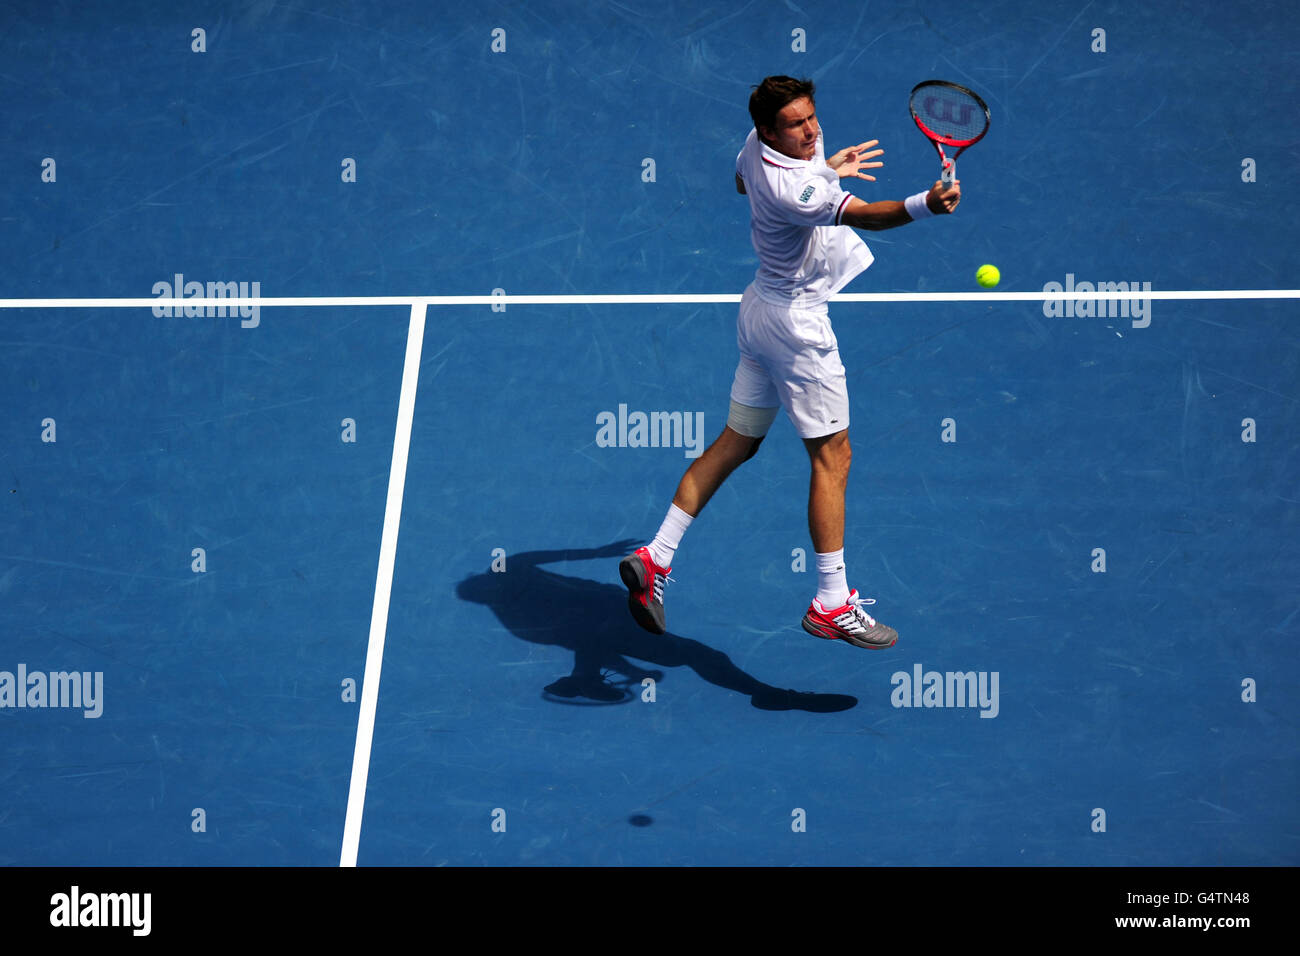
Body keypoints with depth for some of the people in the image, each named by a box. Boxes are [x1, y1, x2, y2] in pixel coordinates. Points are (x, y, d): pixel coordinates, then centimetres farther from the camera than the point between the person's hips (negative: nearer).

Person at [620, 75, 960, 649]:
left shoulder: (758, 147, -1)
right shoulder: (790, 189, -30)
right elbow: (861, 214, -45)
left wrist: (824, 168, 19)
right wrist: (925, 204, -61)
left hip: (760, 307, 10)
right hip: (796, 321, -10)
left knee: (738, 442, 16)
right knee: (832, 456, -3)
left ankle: (655, 557, 14)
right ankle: (831, 604, 0)